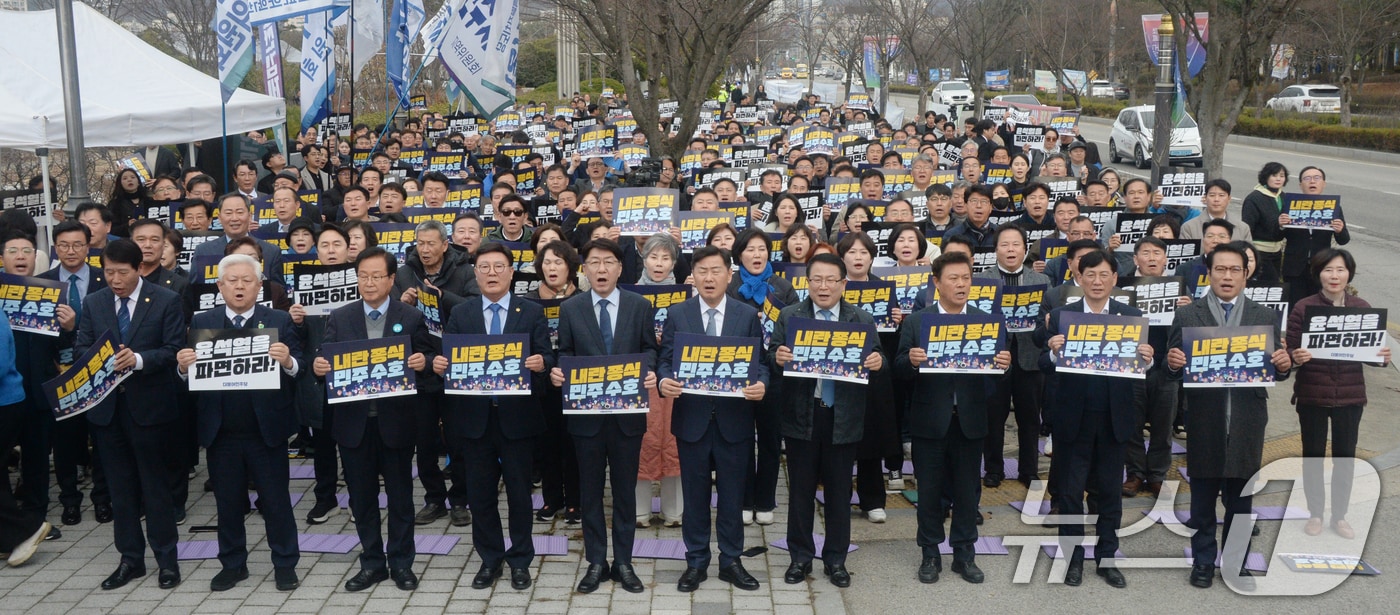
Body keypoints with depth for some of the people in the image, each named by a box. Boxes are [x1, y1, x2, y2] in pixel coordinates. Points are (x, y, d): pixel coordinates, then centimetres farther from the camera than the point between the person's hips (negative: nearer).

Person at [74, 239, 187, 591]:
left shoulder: (166, 301, -4)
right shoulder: (93, 303, 8)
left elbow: (174, 349, -9)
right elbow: (80, 348, 5)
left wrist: (138, 359, -24)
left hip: (149, 405, -4)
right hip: (106, 405, 4)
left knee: (156, 485, 4)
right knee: (120, 487, 11)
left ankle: (166, 559, 14)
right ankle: (131, 559, 21)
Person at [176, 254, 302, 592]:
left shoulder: (280, 322, -2)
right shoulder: (201, 322, 5)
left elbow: (299, 369, -9)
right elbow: (189, 374, 3)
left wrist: (288, 361, -30)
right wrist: (184, 367, -18)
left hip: (266, 429, -2)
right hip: (221, 431, 2)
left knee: (276, 500, 7)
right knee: (228, 502, 13)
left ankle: (285, 564, 17)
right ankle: (232, 564, 26)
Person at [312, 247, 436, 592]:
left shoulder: (411, 318, 1)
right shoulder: (339, 318, 5)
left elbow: (430, 358, 1)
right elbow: (327, 361, 1)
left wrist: (423, 362, -21)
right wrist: (318, 367, -21)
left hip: (396, 420, -2)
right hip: (354, 421, 2)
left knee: (400, 495, 7)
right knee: (361, 496, 10)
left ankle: (401, 563, 19)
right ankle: (371, 562, 23)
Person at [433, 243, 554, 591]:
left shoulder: (532, 312, 3)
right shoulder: (460, 314, 7)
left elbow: (546, 357, -3)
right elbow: (450, 357, 3)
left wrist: (541, 363, -25)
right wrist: (439, 364, -19)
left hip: (517, 416, -2)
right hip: (475, 416, 2)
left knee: (519, 490, 7)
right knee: (480, 492, 9)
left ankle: (520, 561, 20)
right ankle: (490, 559, 24)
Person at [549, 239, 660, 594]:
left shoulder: (640, 306, 2)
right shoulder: (570, 308, 3)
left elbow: (650, 350, 2)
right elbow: (565, 353, 4)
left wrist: (650, 374, -18)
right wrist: (558, 372, -17)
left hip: (628, 412, 0)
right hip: (586, 412, 0)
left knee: (625, 489, 9)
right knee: (590, 491, 8)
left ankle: (623, 562, 20)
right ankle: (596, 562, 19)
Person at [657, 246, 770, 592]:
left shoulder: (748, 315, 3)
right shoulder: (677, 315, 3)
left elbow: (760, 361, 1)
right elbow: (665, 360, 2)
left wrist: (761, 384, -20)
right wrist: (665, 380, -19)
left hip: (734, 418, 0)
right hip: (691, 418, 0)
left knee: (732, 494, 9)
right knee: (695, 494, 9)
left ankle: (731, 561, 22)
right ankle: (696, 563, 21)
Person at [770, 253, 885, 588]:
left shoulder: (863, 320, 4)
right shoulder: (788, 316, 2)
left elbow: (875, 357, 2)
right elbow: (773, 357, -1)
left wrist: (877, 360, -20)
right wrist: (778, 357, -24)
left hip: (843, 417, 1)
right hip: (801, 416, 0)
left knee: (839, 491, 10)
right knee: (801, 490, 8)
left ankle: (835, 559, 22)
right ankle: (800, 557, 21)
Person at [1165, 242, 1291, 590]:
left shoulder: (1266, 318, 7)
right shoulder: (1187, 316, 3)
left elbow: (1275, 371, 5)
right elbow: (1174, 368, 0)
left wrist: (1284, 366, -17)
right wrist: (1172, 363, -22)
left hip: (1246, 424, 1)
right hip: (1203, 423, -1)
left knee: (1240, 500, 11)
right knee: (1202, 499, 9)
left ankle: (1237, 564, 22)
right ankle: (1203, 561, 21)